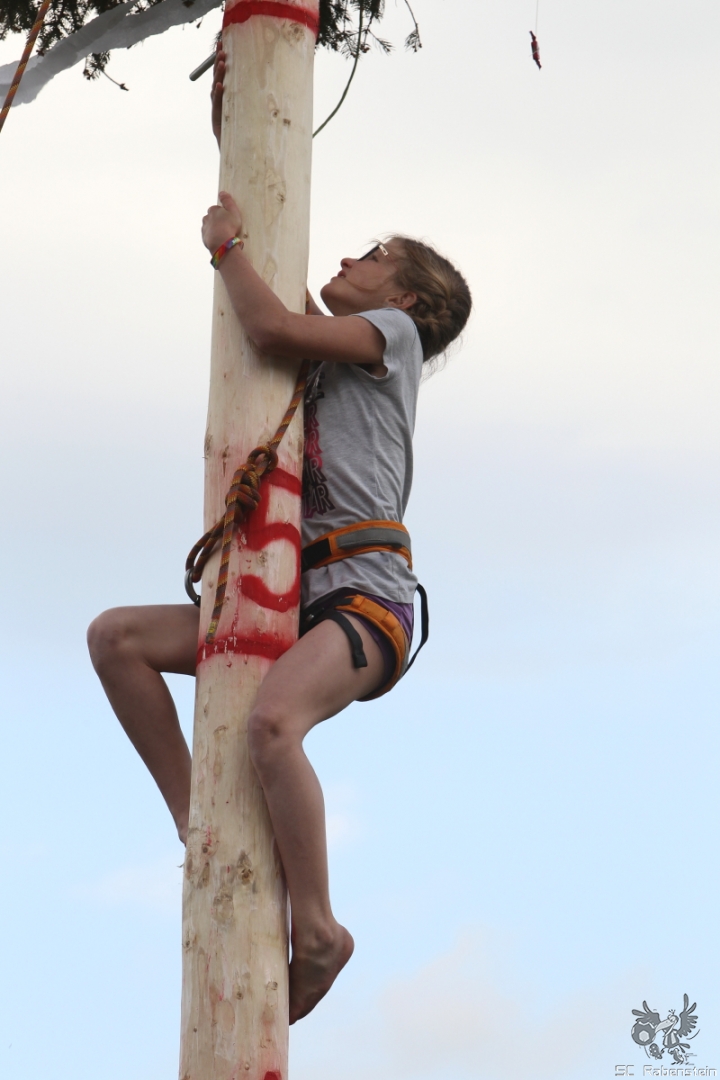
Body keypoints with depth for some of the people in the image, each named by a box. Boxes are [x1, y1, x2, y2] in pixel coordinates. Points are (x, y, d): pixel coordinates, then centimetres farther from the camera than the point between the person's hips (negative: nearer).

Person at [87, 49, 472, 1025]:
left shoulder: (393, 333, 6)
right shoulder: (325, 356, 28)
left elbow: (270, 326, -11)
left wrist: (225, 245, 6)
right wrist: (231, 122, 29)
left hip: (365, 602, -9)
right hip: (294, 603, 9)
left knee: (272, 723, -36)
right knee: (116, 637, -3)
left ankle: (316, 927, -22)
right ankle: (197, 826, -6)